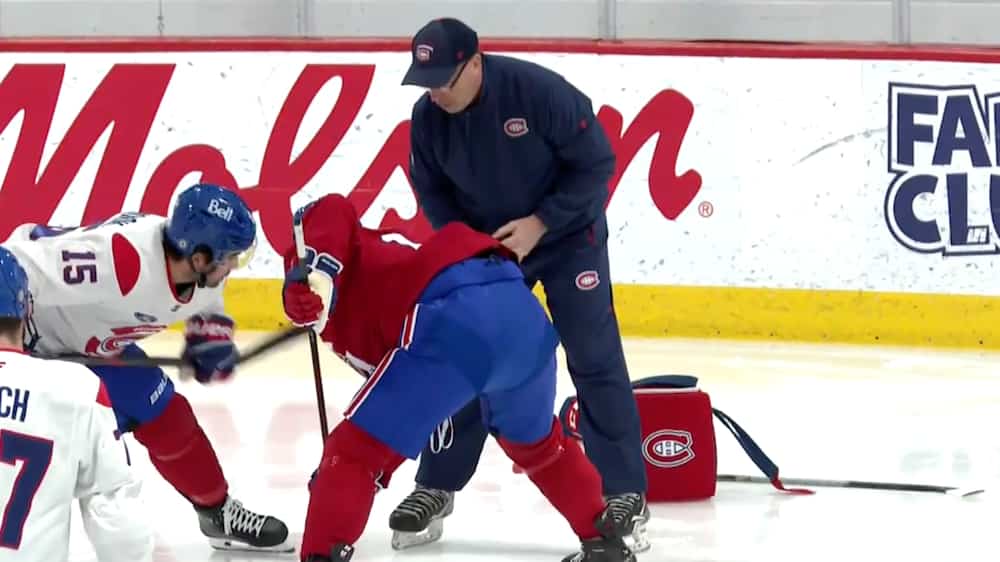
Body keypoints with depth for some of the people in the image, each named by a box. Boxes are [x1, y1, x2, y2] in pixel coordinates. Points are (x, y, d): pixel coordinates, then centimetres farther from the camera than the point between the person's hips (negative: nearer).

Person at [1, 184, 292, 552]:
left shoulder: (202, 269, -13)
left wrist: (210, 339, -8)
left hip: (95, 346, 8)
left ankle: (218, 513, 33)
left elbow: (206, 305, 12)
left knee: (167, 418, 13)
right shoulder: (121, 259, -42)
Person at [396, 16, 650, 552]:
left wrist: (539, 224, -24)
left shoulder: (538, 89, -29)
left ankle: (625, 495, -1)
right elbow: (431, 190, 1)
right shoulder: (427, 117, -14)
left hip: (568, 236, -4)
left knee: (595, 361, -7)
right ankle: (436, 487, 13)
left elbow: (596, 162, -20)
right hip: (483, 245, 4)